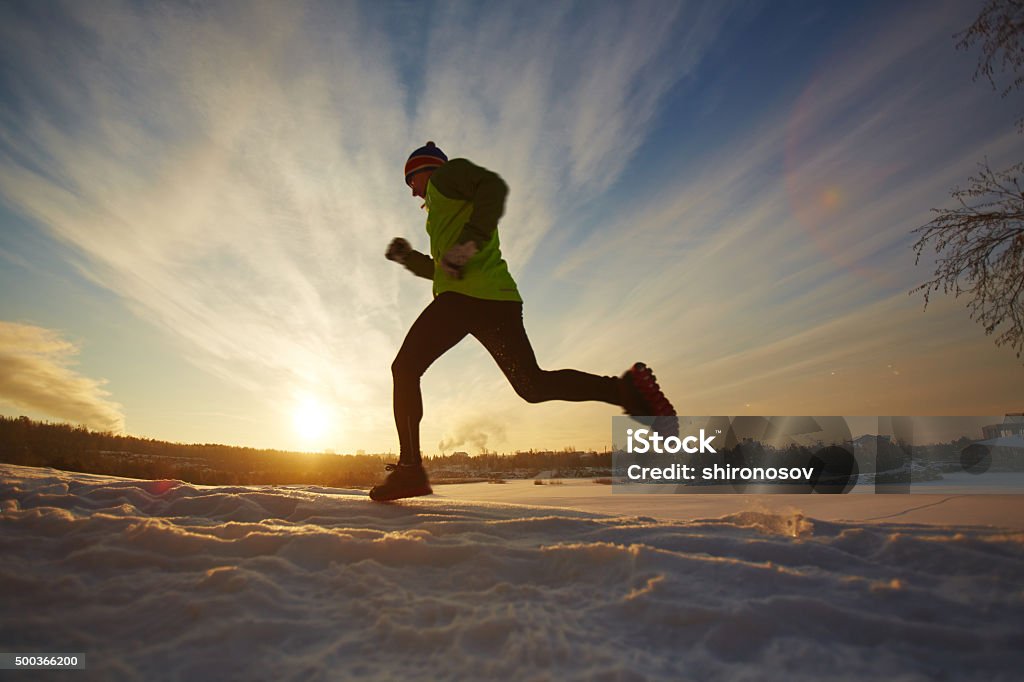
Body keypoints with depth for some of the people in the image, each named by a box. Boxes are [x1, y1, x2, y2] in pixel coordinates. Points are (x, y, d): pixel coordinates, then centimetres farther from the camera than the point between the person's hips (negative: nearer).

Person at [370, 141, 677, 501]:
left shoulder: (446, 174, 10)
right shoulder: (450, 206, 36)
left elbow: (494, 186, -13)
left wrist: (469, 242, -23)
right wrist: (408, 257, 30)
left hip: (465, 295, -9)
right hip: (498, 300, 9)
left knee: (405, 369, -1)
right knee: (533, 385, 8)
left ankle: (409, 469, -11)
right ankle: (628, 389, -5)